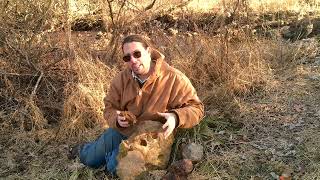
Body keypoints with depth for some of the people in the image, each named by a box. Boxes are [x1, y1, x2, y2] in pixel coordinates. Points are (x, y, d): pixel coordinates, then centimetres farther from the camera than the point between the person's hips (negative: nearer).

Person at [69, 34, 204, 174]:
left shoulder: (174, 79, -24)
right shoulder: (122, 79, -10)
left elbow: (196, 108, -21)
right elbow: (110, 107, 0)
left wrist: (176, 117, -41)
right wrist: (117, 119, -23)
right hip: (120, 132, 4)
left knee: (115, 167, -16)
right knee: (89, 160, 14)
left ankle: (114, 154, 18)